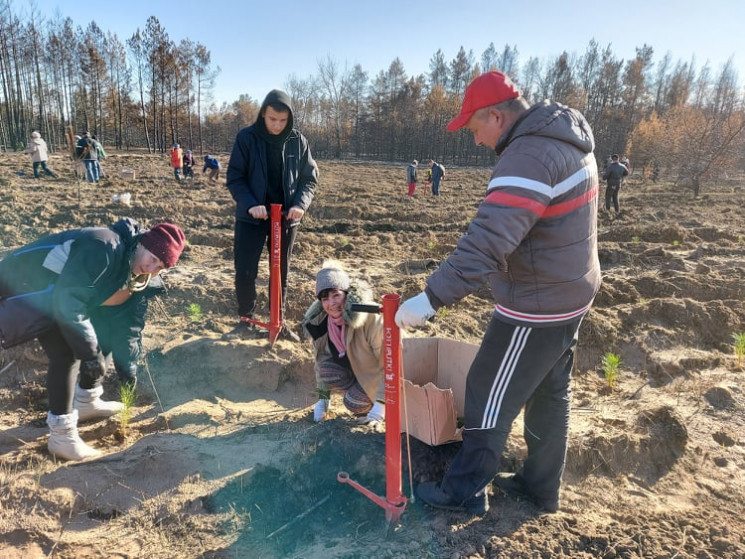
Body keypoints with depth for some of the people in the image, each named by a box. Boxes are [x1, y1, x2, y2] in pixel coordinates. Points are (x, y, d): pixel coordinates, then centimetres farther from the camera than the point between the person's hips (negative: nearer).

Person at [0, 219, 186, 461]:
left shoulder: (136, 274, -4)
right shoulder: (103, 248, -34)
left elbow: (125, 319, 3)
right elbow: (68, 300, -37)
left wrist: (127, 365, -1)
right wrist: (90, 352, -32)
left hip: (60, 292, 10)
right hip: (28, 283, -9)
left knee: (102, 336, 12)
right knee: (65, 354, -19)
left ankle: (86, 402, 30)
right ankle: (60, 436, -7)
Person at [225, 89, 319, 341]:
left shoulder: (298, 141, -3)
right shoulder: (246, 138, -8)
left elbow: (310, 178, 2)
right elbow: (234, 177, -7)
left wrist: (301, 203, -15)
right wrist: (250, 204, -23)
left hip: (285, 217, 2)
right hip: (251, 216, -1)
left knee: (281, 273, 10)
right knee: (245, 271, 0)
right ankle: (246, 318, 21)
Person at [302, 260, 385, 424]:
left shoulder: (370, 317, -32)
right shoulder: (319, 320, -12)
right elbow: (321, 359, 0)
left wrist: (380, 405, -29)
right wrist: (323, 398, -1)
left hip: (378, 373, -6)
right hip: (354, 369, 6)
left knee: (352, 402, -24)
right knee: (326, 370, -20)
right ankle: (360, 390, 3)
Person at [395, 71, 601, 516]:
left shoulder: (529, 156, -26)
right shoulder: (567, 138, 7)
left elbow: (487, 242, -37)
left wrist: (431, 299, -37)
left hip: (537, 308, -10)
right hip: (570, 295, 10)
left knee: (489, 396, 6)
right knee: (550, 395, 20)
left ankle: (466, 491, 23)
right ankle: (542, 486, 38)